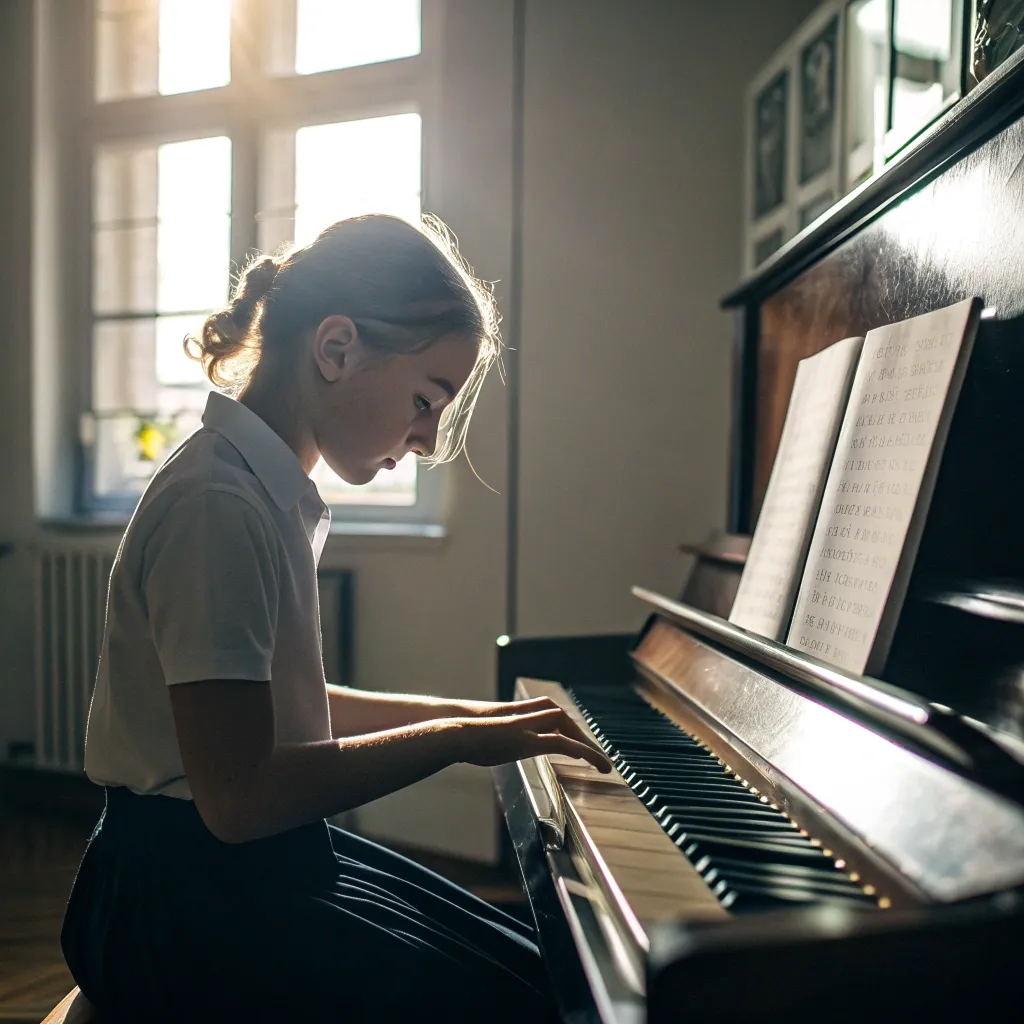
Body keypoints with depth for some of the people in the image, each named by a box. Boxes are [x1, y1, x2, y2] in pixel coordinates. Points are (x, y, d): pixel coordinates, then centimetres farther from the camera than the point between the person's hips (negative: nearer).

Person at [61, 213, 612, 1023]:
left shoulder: (269, 492, 9)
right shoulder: (219, 505, -22)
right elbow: (239, 795, -26)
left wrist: (462, 712, 11)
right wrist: (456, 740, -18)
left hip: (263, 858, 9)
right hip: (186, 898, -9)